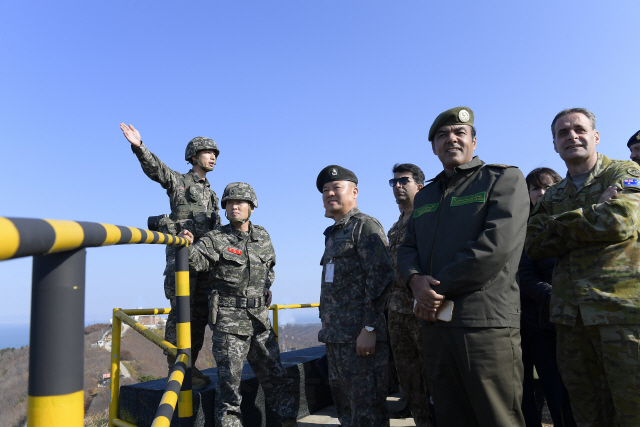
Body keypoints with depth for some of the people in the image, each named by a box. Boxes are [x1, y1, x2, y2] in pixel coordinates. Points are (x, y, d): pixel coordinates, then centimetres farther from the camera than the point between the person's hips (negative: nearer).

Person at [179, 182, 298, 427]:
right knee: (229, 380, 2)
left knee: (275, 376, 13)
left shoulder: (263, 237, 9)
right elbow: (197, 260, -22)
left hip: (260, 318, 5)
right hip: (229, 320, -4)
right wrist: (187, 246, -42)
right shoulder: (216, 239, -5)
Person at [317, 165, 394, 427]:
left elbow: (380, 277, -17)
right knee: (344, 406, 18)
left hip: (360, 337, -9)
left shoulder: (365, 226, -7)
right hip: (335, 337, 9)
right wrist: (327, 327, 19)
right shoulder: (332, 235, 19)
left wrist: (369, 328, -21)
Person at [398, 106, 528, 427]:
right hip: (434, 322, 6)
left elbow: (497, 244, -14)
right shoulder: (424, 196, 20)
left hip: (486, 321, -6)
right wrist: (416, 280, -8)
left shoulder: (504, 178, 0)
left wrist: (439, 289, -12)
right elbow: (407, 248, 16)